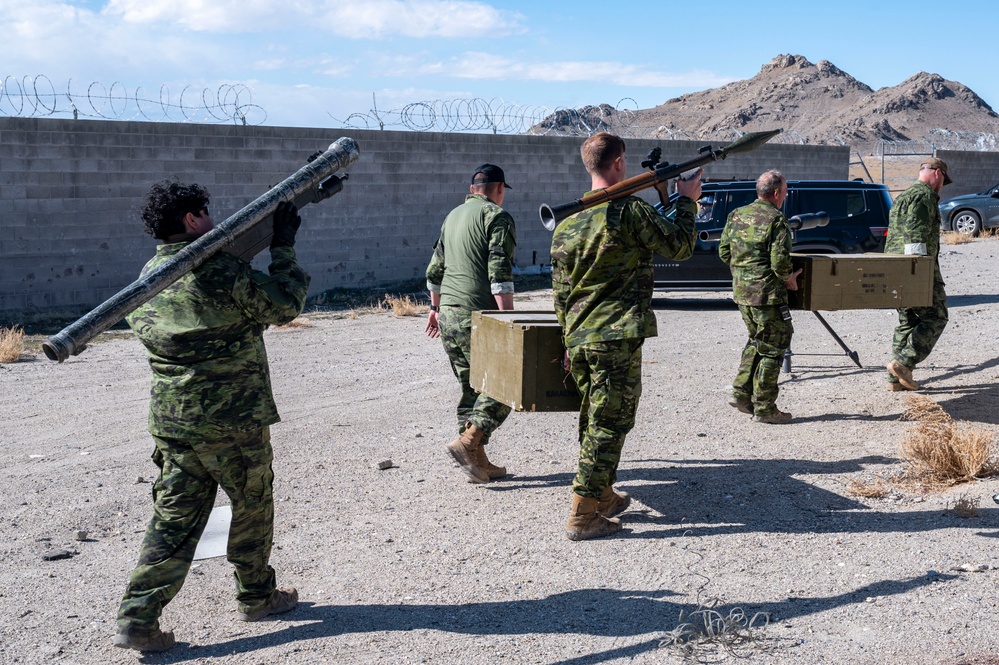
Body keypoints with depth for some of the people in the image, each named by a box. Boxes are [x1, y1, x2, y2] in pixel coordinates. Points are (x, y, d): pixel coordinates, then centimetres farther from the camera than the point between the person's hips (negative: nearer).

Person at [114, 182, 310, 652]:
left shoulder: (147, 277, 8)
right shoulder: (221, 271, -15)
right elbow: (284, 305, -9)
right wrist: (283, 248, 1)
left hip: (170, 418, 6)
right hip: (232, 419, -6)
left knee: (174, 518, 9)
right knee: (252, 507, 14)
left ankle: (137, 619, 4)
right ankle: (256, 597, 29)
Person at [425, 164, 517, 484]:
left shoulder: (452, 216, 19)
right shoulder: (497, 217, -6)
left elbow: (435, 269, 24)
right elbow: (499, 273, -15)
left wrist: (435, 307, 34)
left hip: (448, 314, 8)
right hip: (478, 315, -8)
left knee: (470, 387, 11)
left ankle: (478, 461, 13)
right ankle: (467, 441, -16)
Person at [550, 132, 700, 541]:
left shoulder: (567, 221, 8)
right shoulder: (630, 212, -12)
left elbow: (560, 290, 12)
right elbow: (680, 246, 0)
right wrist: (686, 201, 14)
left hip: (578, 339, 7)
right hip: (617, 338, -7)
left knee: (594, 421, 19)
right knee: (609, 424, -1)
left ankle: (604, 497, 33)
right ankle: (583, 516, -1)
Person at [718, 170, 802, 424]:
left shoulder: (737, 215, 8)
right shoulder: (776, 220, -14)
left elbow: (724, 252, 11)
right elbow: (780, 261, -20)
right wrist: (789, 279, -2)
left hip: (741, 291, 7)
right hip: (767, 293, -7)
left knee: (756, 341, 23)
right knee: (772, 348, 3)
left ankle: (742, 393, 21)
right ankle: (764, 408, 6)